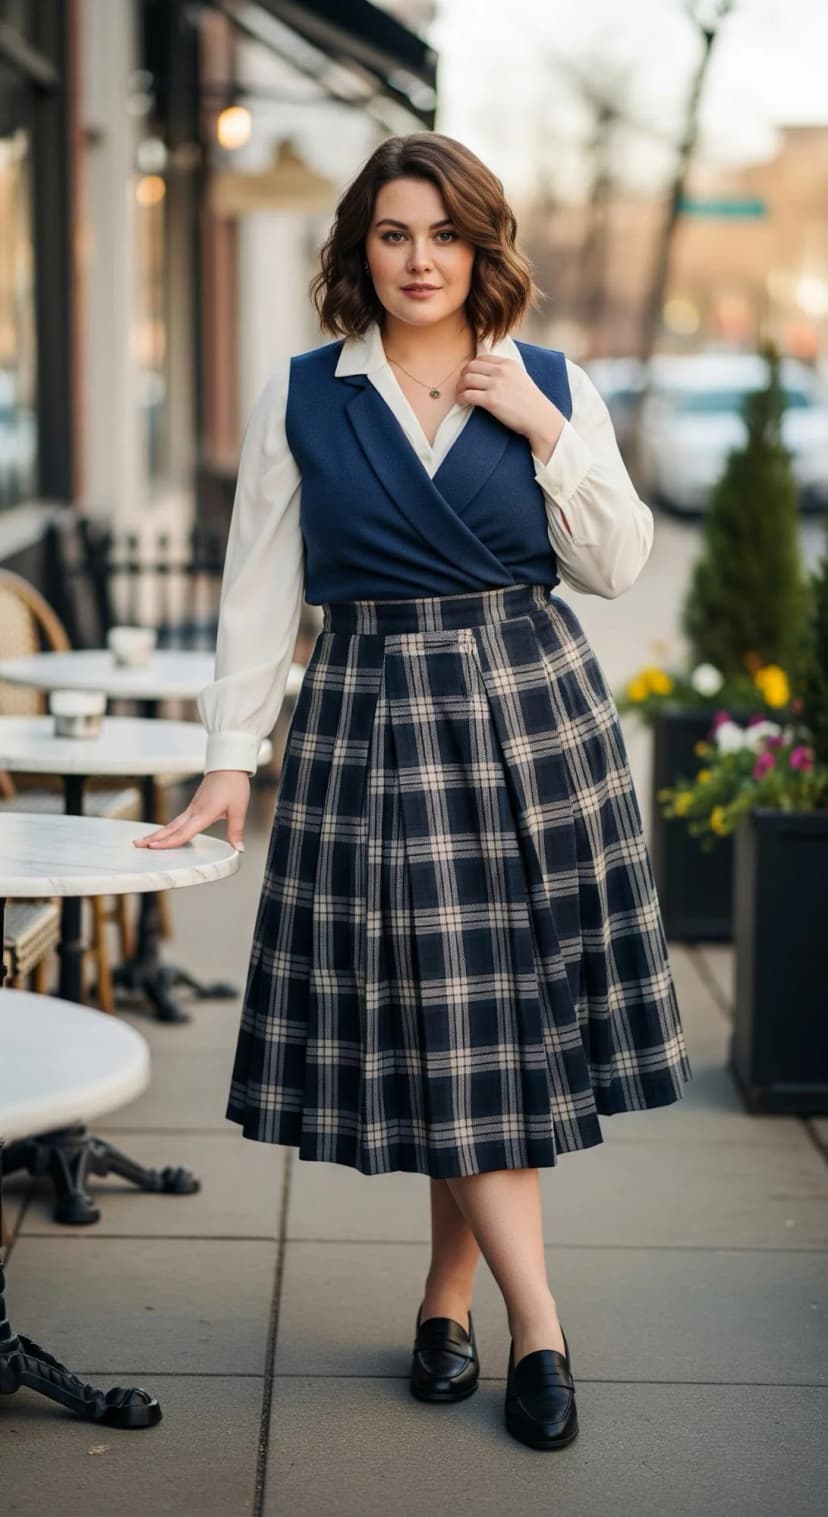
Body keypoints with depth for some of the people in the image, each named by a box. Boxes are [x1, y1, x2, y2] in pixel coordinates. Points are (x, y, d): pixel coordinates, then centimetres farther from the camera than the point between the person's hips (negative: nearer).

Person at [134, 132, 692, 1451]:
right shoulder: (301, 399, 4)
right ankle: (538, 1328, 2)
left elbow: (619, 568, 3)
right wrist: (232, 758, 0)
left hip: (534, 711, 1)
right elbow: (260, 589, 4)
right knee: (440, 1022, -4)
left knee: (509, 1012, 1)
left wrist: (544, 433, -7)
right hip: (374, 722, -1)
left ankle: (448, 1295, 18)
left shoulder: (552, 386, 7)